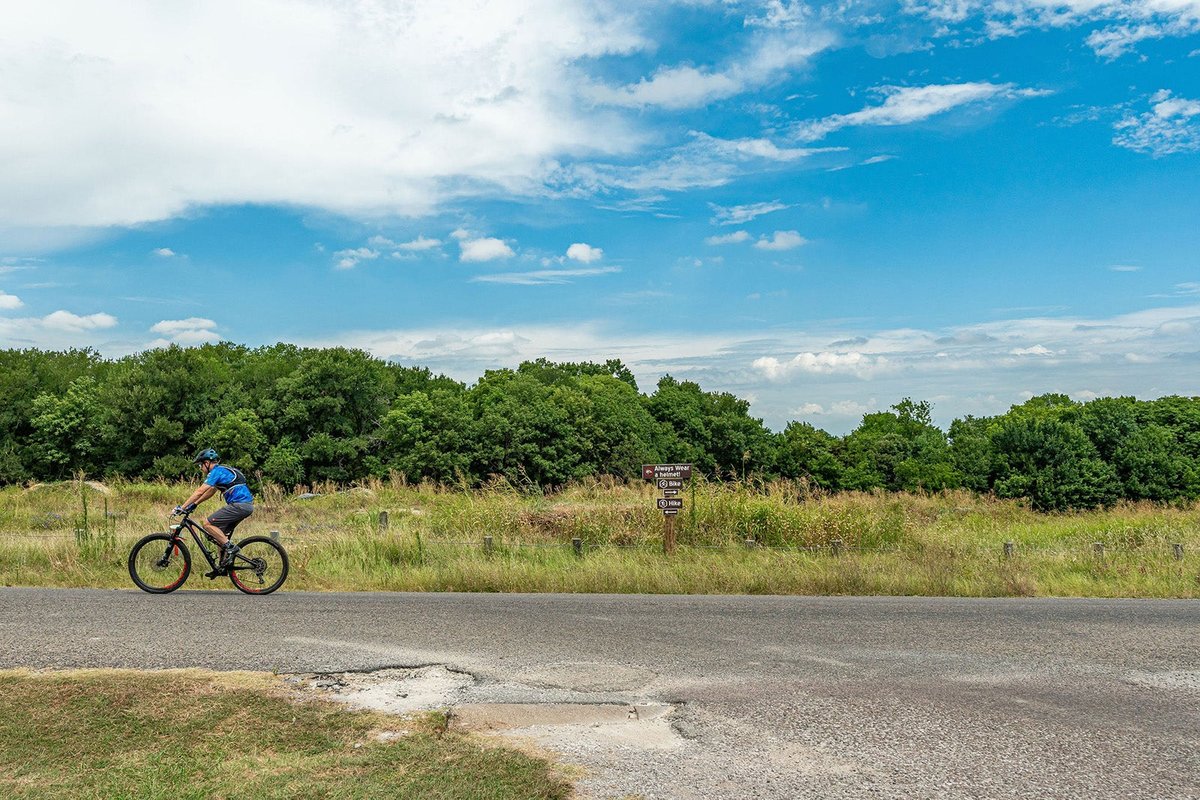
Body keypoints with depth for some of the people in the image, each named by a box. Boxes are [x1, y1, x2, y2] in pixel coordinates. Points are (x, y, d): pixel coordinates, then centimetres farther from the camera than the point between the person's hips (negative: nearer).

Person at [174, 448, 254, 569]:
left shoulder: (217, 472, -8)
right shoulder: (222, 470, 22)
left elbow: (200, 492, -12)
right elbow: (210, 491, 29)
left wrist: (182, 508, -8)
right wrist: (194, 504, 26)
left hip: (239, 505, -10)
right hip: (247, 505, 10)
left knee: (208, 524, -8)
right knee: (220, 533, 16)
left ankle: (230, 547, -9)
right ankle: (224, 565, 18)